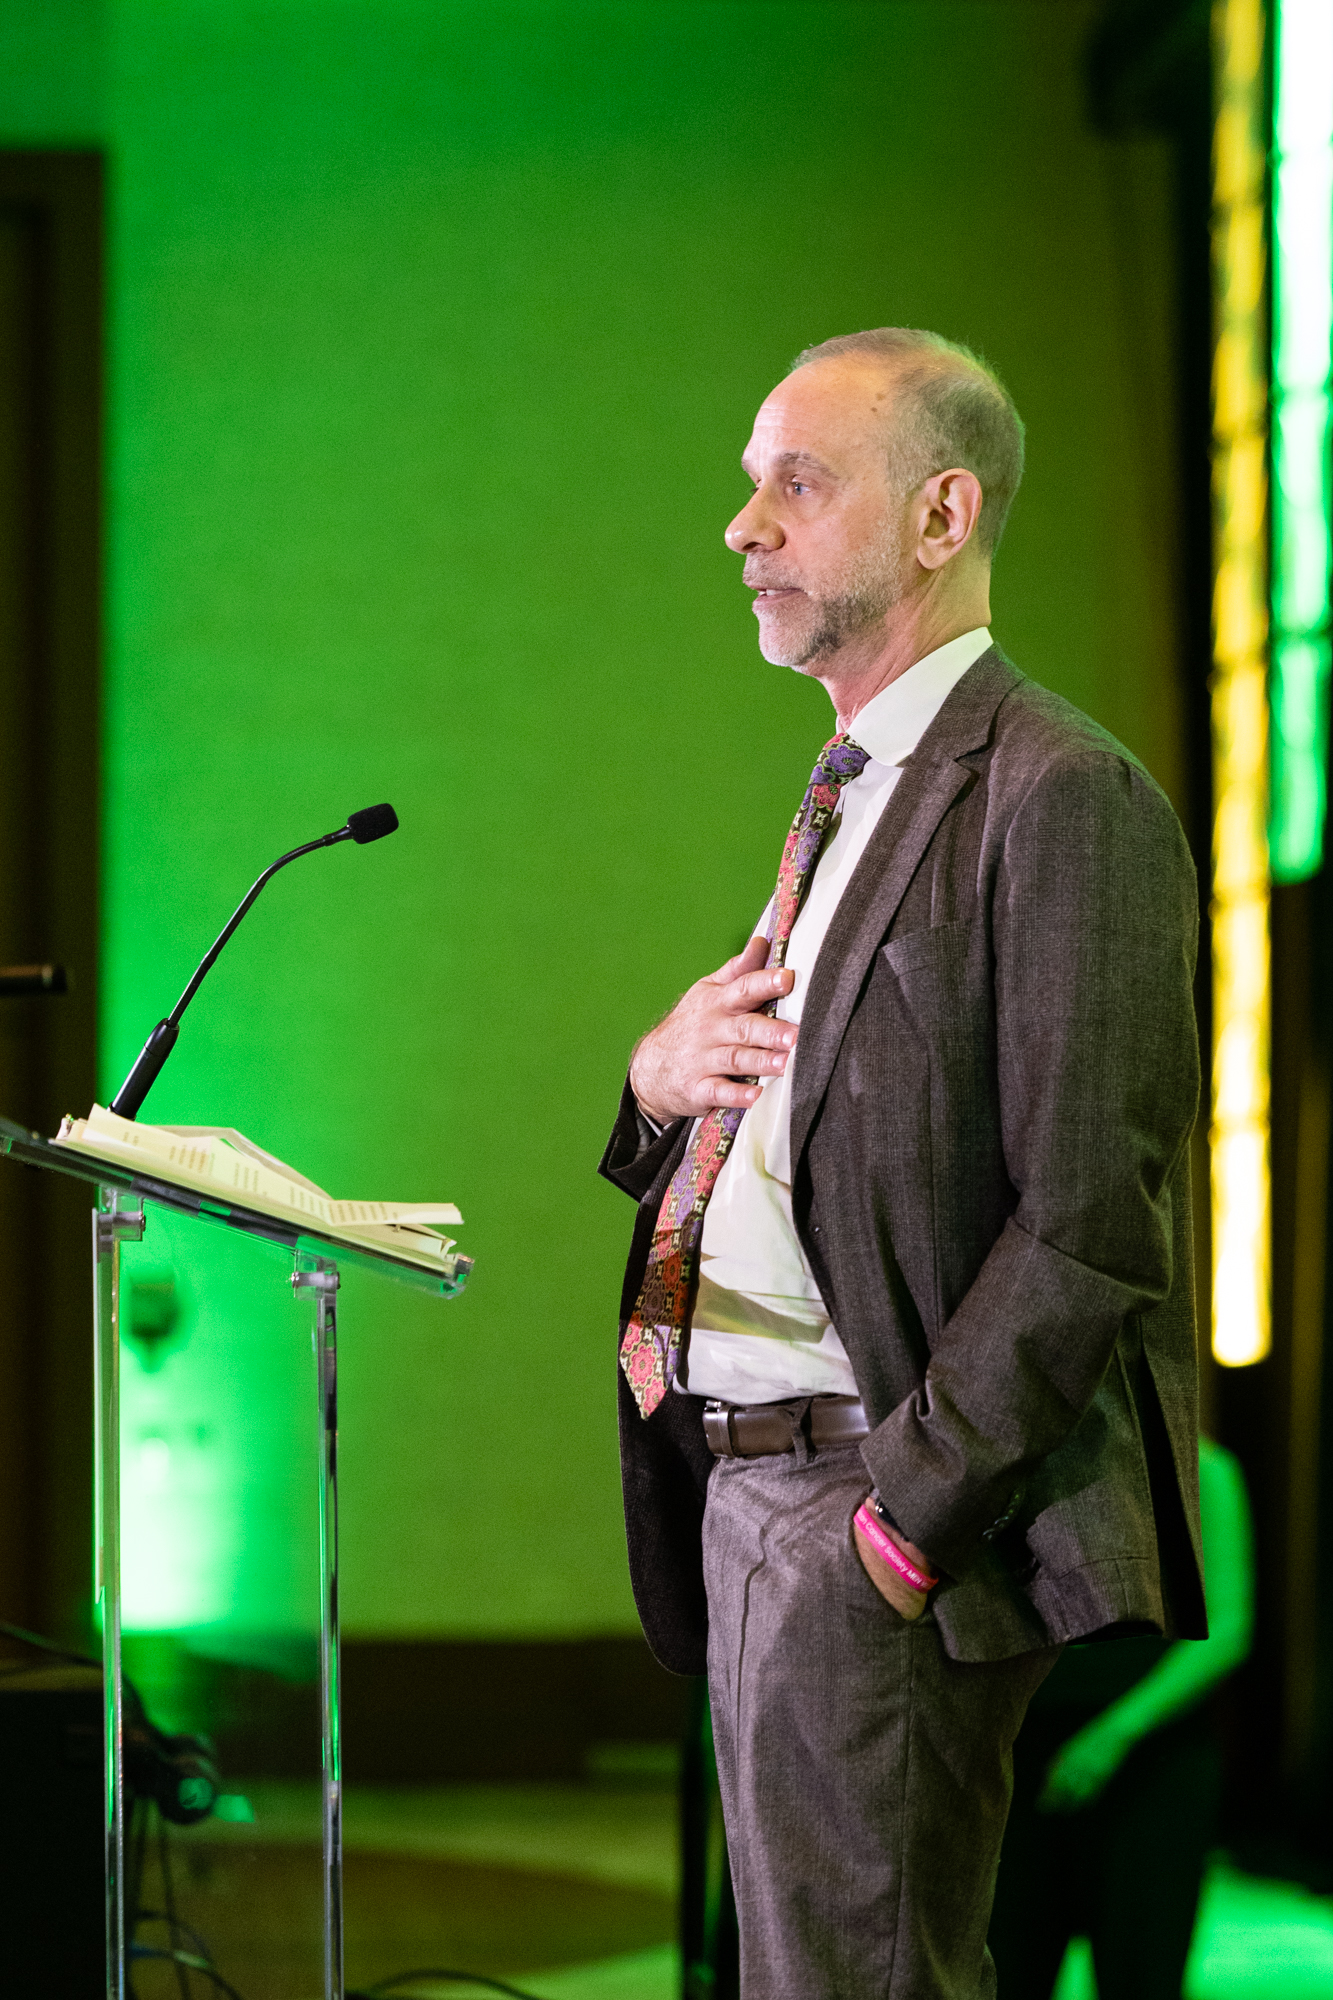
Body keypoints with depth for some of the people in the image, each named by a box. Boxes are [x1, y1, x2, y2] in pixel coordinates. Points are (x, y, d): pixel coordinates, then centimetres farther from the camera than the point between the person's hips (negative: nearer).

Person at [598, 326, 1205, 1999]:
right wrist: (658, 1077, 3)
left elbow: (1086, 1229, -18)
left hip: (877, 1492, -10)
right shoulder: (846, 794, 19)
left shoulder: (1061, 797, -12)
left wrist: (904, 1518, -20)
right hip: (738, 1481, 10)